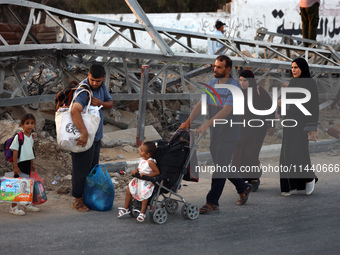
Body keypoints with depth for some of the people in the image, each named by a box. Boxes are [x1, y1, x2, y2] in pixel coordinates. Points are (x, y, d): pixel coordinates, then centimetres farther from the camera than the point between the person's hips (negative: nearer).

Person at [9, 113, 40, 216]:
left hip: (27, 164, 7)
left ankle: (26, 204, 25)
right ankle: (14, 207, -3)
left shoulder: (31, 137, 7)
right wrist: (15, 167, -17)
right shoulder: (18, 137, -14)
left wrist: (32, 164, 20)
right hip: (20, 164, -7)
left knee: (26, 184, 14)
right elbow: (15, 152, -14)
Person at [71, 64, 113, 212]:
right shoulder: (83, 90, -25)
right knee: (81, 169, -1)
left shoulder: (101, 86, 4)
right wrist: (84, 133, -45)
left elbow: (110, 104, 10)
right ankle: (78, 201, 11)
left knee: (93, 168, 18)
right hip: (84, 137, -9)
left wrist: (100, 103, -15)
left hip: (96, 136, 9)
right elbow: (75, 111, -40)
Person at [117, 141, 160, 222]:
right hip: (139, 180, 9)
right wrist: (136, 171, -2)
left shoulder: (150, 162, -20)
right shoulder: (143, 160, 5)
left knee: (144, 194, -29)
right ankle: (125, 209, 18)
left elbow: (157, 172, -19)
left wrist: (146, 175, -23)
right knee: (129, 190, 3)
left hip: (147, 182, -9)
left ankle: (142, 213, -14)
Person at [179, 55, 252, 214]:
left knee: (220, 168, -7)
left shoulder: (234, 88, -16)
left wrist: (206, 125, -33)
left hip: (228, 134, -7)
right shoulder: (212, 84, 7)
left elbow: (226, 111, -26)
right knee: (222, 166, 15)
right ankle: (243, 188, 35)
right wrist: (188, 121, -9)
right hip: (215, 134, 7)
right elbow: (201, 104, 4)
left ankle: (212, 203, -4)